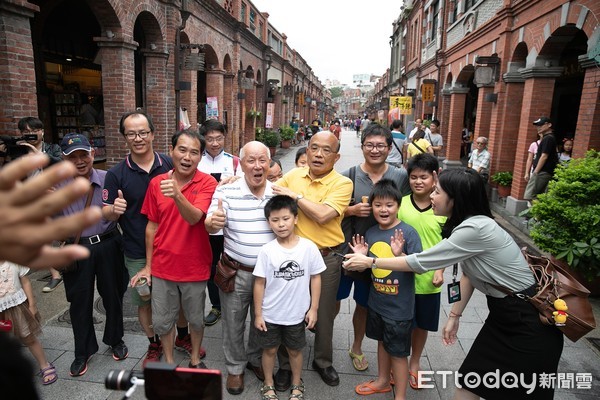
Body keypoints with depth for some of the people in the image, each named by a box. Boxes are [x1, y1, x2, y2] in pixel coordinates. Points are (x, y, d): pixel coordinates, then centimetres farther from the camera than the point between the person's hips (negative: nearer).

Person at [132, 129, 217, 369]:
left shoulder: (207, 183, -12)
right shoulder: (156, 183, -3)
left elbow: (194, 218, -26)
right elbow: (152, 225, 4)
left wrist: (177, 195, -45)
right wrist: (148, 266, 8)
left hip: (194, 267, -2)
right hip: (162, 266, 3)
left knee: (196, 319, 17)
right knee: (162, 321, 15)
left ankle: (195, 360, 42)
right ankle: (169, 363, 39)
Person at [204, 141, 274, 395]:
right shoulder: (226, 191, -13)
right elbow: (209, 226, -17)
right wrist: (213, 222, -40)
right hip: (235, 272, -2)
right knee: (234, 324, 15)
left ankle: (255, 358, 47)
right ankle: (235, 367, 40)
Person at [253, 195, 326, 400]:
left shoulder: (308, 247, -13)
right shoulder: (267, 250, -13)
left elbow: (315, 278, -4)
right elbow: (259, 283, -7)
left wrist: (313, 309, -3)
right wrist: (258, 313, -4)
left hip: (297, 313, 0)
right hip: (270, 314, 0)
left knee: (295, 350, 20)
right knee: (269, 350, 18)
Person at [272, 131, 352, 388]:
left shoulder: (342, 183, -11)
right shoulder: (293, 175, 2)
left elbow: (322, 215, -24)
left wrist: (294, 194, -16)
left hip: (326, 258, -2)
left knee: (324, 314, 16)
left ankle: (323, 361, 41)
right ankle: (286, 364, 37)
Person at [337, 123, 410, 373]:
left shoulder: (400, 177, -5)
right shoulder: (349, 176, -7)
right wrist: (353, 210, -19)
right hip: (346, 249, -1)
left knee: (364, 304, 18)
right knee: (334, 299, 12)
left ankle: (357, 348, 42)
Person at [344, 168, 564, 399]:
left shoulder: (476, 228, -28)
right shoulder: (468, 225, 1)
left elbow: (422, 262, -24)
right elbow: (468, 274, 10)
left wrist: (370, 262, -16)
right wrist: (454, 316, 11)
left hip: (528, 321, -8)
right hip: (502, 313, 8)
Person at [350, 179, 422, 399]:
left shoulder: (408, 233, -19)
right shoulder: (370, 233, -2)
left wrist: (400, 255, -34)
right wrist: (361, 256, -11)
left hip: (399, 305, -6)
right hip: (376, 302, 6)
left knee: (398, 351, 10)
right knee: (382, 342, 25)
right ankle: (383, 380, 47)